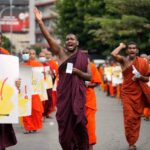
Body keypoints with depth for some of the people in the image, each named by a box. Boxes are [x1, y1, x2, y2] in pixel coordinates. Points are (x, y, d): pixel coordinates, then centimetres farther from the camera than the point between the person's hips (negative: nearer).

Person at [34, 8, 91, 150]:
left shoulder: (84, 57, 6)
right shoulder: (61, 52, 5)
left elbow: (89, 76, 8)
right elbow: (49, 38, -6)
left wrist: (78, 72, -11)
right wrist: (40, 21, -15)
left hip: (78, 93, 0)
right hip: (63, 92, 1)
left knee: (78, 120, -6)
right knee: (64, 121, 1)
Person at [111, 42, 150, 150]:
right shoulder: (124, 60, -3)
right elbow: (113, 54, -23)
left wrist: (140, 77, -16)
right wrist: (121, 46, -7)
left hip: (139, 93, 2)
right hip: (127, 93, -2)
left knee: (137, 117, 9)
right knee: (129, 117, -7)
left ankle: (134, 141, 22)